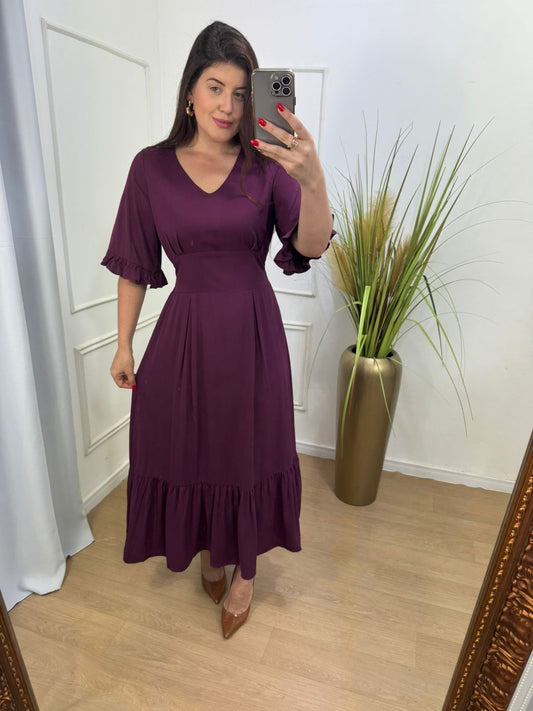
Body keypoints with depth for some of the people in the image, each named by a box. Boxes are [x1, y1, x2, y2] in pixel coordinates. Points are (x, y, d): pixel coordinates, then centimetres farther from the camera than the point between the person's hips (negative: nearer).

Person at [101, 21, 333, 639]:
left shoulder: (266, 165, -1)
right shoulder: (152, 167, 0)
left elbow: (311, 246, -15)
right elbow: (134, 265, 3)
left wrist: (312, 181, -34)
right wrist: (124, 345, 5)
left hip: (253, 332, 0)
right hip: (185, 330, 1)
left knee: (248, 453, 12)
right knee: (189, 449, 14)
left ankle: (244, 570, 41)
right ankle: (209, 551, 47)